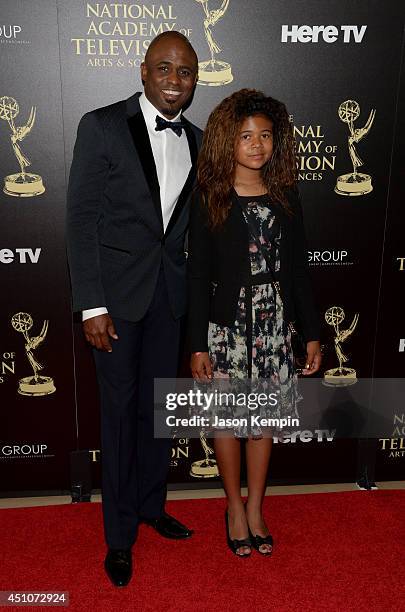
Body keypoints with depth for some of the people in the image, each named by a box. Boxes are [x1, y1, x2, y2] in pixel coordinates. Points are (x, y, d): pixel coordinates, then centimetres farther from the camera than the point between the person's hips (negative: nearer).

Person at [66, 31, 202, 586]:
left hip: (170, 292, 4)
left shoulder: (197, 142, 8)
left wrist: (195, 292, 7)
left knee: (159, 404, 15)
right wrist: (92, 306, -14)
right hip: (117, 291, -4)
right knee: (120, 409, 6)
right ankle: (120, 533, 24)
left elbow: (193, 224, 12)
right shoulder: (102, 126, -6)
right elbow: (82, 219, -10)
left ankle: (151, 505, 37)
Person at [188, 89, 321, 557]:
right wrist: (198, 347, -9)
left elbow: (297, 269, 7)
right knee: (228, 418, 10)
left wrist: (312, 333, 6)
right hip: (227, 325, -3)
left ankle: (255, 507, 32)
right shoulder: (210, 200, -7)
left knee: (265, 416, 13)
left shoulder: (286, 197, 3)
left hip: (274, 324, 3)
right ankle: (234, 507, 32)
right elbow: (198, 276, -7)